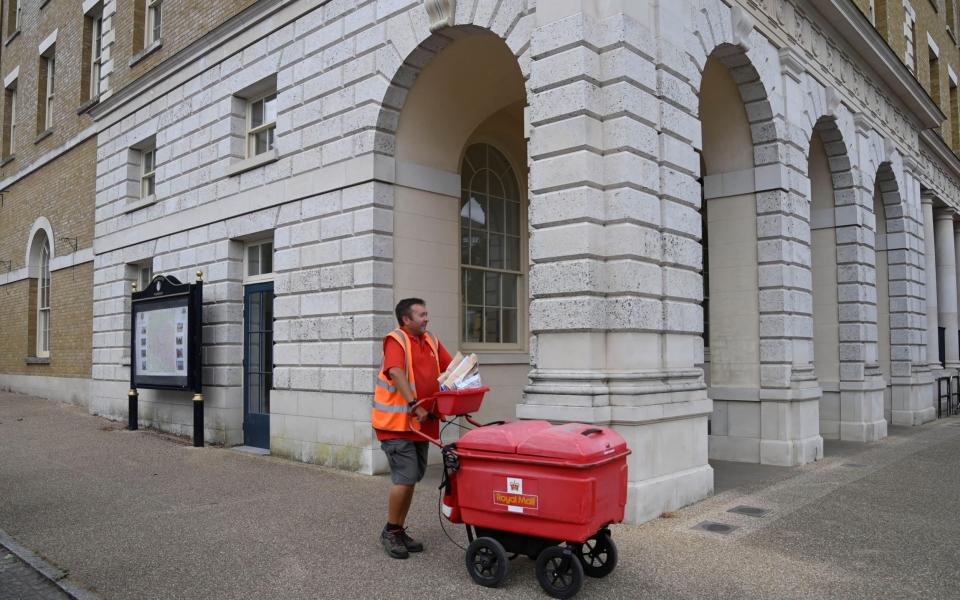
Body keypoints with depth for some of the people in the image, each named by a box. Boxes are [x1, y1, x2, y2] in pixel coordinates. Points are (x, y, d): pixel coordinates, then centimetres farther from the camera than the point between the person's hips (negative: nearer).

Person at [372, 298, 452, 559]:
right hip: (396, 421, -7)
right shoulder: (396, 340, -12)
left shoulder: (431, 341, 10)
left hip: (421, 421, 8)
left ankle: (399, 530, 26)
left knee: (412, 478, 13)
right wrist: (414, 405, -33)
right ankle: (390, 532, 9)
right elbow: (395, 373, -26)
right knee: (405, 477, -9)